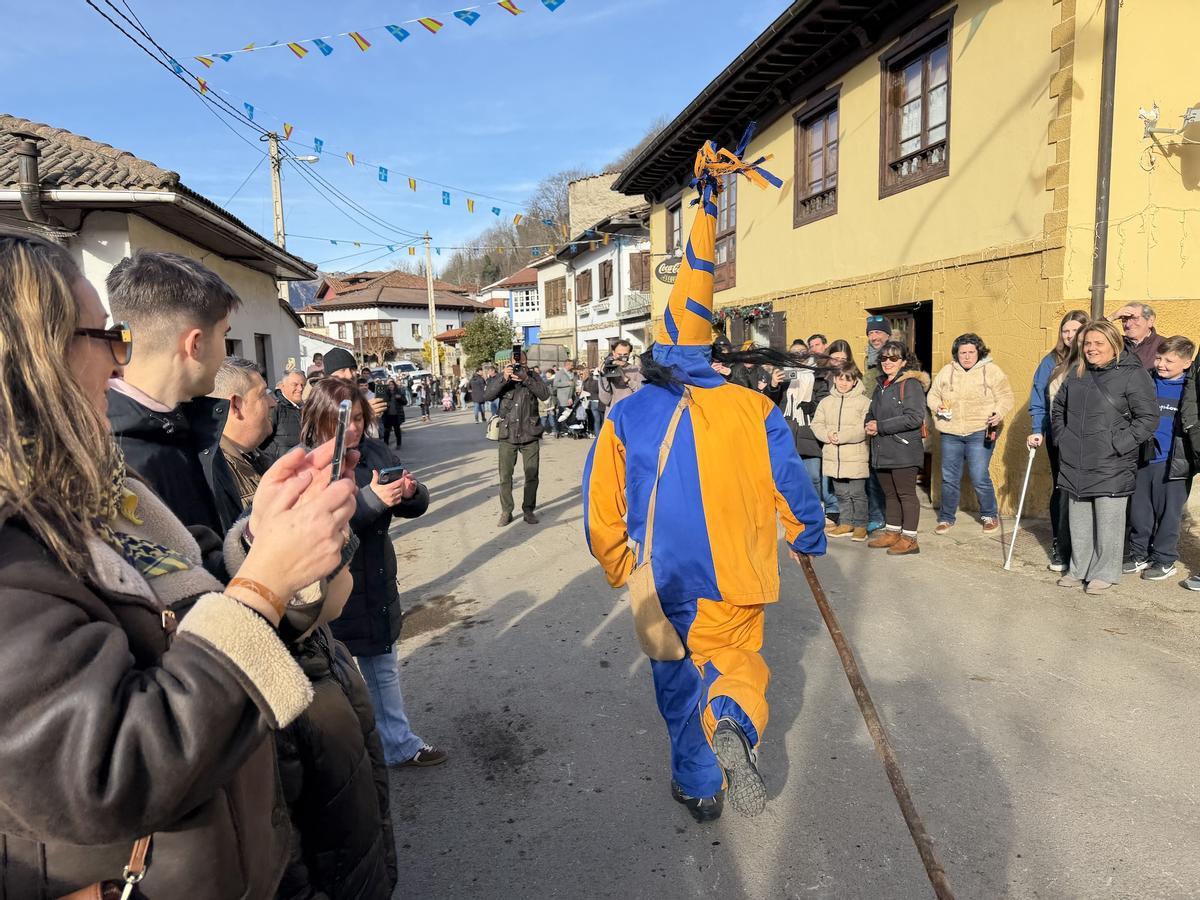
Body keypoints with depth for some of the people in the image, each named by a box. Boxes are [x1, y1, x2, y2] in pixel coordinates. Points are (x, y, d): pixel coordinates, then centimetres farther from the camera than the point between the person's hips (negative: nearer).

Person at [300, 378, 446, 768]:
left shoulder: (375, 451, 2)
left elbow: (416, 506, 5)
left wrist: (412, 493, -18)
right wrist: (371, 500, -35)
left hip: (377, 583, 7)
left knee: (384, 668, 21)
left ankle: (399, 745, 39)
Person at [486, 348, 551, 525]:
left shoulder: (533, 377, 5)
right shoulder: (501, 378, 4)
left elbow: (545, 394, -11)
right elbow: (488, 395, -11)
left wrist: (526, 379, -22)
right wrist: (503, 378, -23)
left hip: (530, 435, 0)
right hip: (507, 436, 0)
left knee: (531, 475, 5)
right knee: (505, 476, 2)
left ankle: (528, 510, 18)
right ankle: (506, 512, 13)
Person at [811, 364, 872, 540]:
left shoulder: (863, 402, -6)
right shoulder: (826, 402, 10)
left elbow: (864, 428, -15)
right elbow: (817, 424, 7)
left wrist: (842, 436, -19)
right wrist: (827, 435, -12)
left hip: (856, 458, -5)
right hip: (834, 458, 5)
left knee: (857, 493, 2)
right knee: (842, 494, 15)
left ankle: (860, 525, 14)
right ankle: (846, 523, 26)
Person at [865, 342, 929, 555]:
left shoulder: (911, 384, -9)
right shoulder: (881, 385, 16)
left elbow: (914, 418, -18)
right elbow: (872, 413, 24)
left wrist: (880, 426, -17)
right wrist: (869, 425, 0)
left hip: (903, 451, -8)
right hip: (882, 450, 8)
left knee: (906, 495, -1)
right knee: (889, 494, 15)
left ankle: (909, 539, 6)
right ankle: (892, 533, 26)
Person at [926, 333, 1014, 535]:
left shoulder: (992, 371, 1)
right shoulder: (946, 371, 8)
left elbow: (1005, 397, 1)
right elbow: (932, 395, 15)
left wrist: (999, 413, -17)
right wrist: (937, 407, -5)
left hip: (980, 432, -3)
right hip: (950, 433, 3)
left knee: (979, 478, -5)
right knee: (949, 478, 9)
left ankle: (990, 515, 17)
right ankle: (946, 518, 23)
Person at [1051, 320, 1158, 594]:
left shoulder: (1133, 375, -7)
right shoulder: (1077, 374, 11)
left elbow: (1148, 418, -11)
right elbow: (1058, 407, 24)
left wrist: (1119, 445, -16)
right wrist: (1061, 437, 12)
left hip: (1111, 467, -6)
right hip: (1074, 465, 6)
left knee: (1107, 520, 2)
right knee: (1078, 520, 14)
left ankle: (1104, 573, 16)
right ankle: (1079, 569, 26)